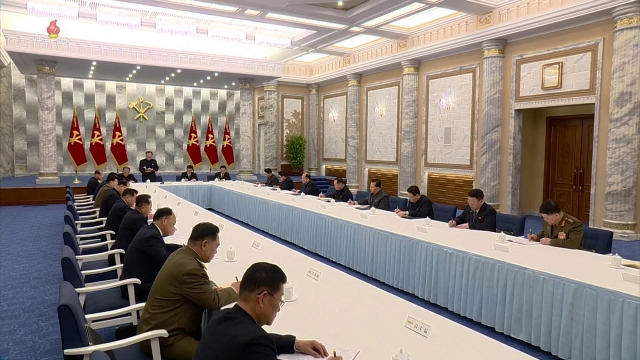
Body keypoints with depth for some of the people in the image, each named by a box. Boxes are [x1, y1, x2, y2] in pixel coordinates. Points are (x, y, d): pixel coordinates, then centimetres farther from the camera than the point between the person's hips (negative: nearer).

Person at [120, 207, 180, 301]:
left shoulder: (149, 230, 8)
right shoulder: (151, 235, -22)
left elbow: (165, 247, 20)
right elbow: (166, 260, -30)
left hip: (136, 282, 10)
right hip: (136, 287, -10)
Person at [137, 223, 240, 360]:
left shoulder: (181, 254, 3)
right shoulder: (190, 268, -26)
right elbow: (213, 302, -19)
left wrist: (210, 288, 0)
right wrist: (233, 290, -2)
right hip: (162, 336, -10)